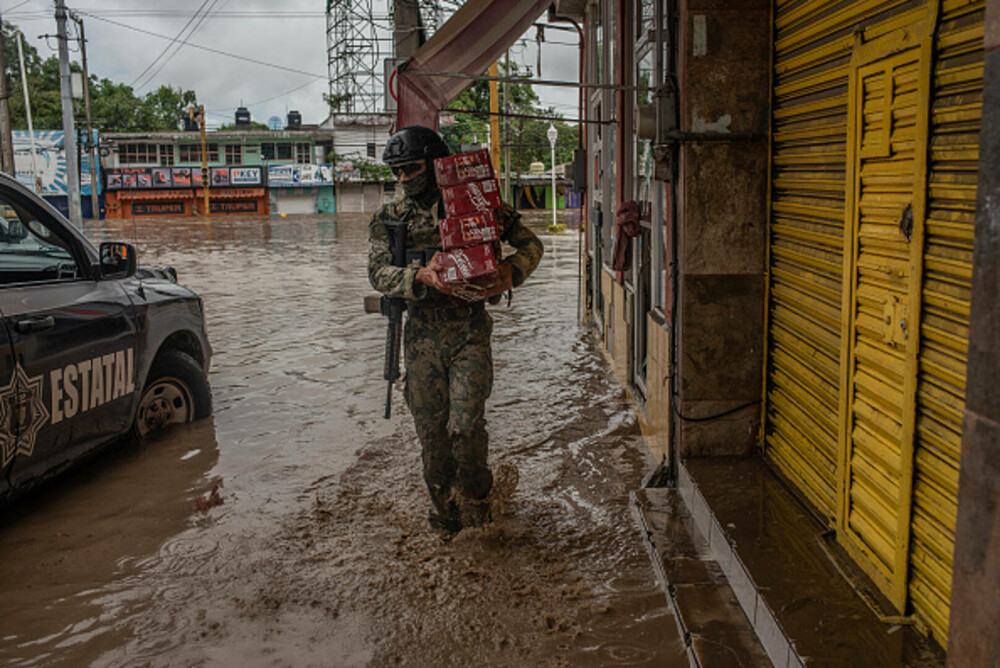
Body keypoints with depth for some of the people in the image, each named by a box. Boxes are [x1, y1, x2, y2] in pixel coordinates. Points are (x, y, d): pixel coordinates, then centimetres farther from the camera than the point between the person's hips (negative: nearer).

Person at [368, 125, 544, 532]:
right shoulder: (388, 218, 5)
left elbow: (530, 244, 5)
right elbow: (379, 274, -6)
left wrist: (510, 272, -17)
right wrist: (421, 276, -26)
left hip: (470, 332, -2)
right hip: (422, 336, 3)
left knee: (465, 425, -11)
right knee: (431, 430, 8)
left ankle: (475, 495, 18)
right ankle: (445, 508, 30)